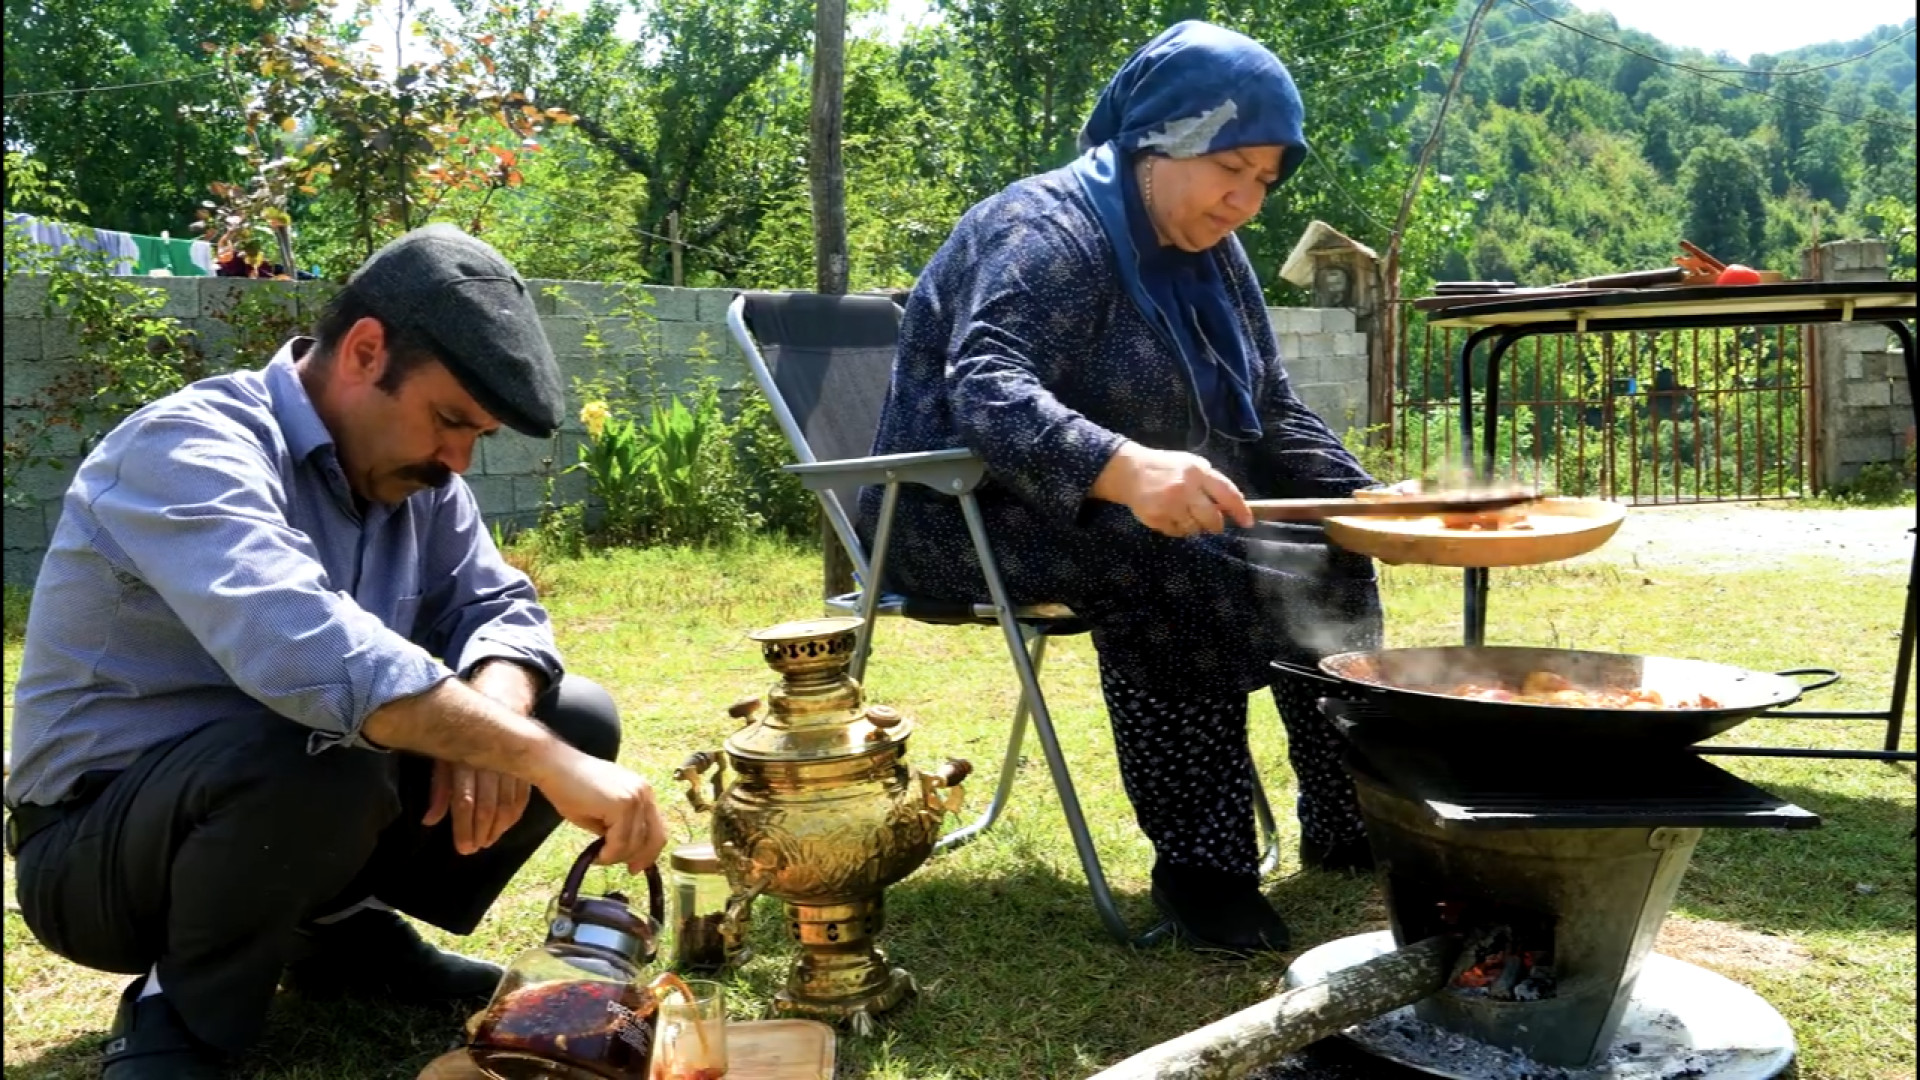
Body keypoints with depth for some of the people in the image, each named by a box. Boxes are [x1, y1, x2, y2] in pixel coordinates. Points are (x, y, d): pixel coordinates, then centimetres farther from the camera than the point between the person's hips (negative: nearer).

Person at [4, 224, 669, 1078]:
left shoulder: (411, 474, -1)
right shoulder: (191, 449, -26)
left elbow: (500, 607, -1)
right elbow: (302, 649, -43)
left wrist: (494, 712, -25)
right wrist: (542, 761, -44)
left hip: (299, 816, 7)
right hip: (98, 847, -7)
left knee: (579, 718, -4)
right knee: (320, 750, -39)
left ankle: (344, 936, 9)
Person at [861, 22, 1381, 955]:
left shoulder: (1213, 259, 8)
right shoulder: (1047, 231, -18)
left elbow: (1275, 417, 11)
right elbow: (987, 393, -35)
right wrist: (1125, 469, -53)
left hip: (1140, 514, 8)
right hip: (971, 513, -8)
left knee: (1324, 554, -6)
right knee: (1171, 576, -34)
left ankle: (1346, 823, 1)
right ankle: (1199, 864, -24)